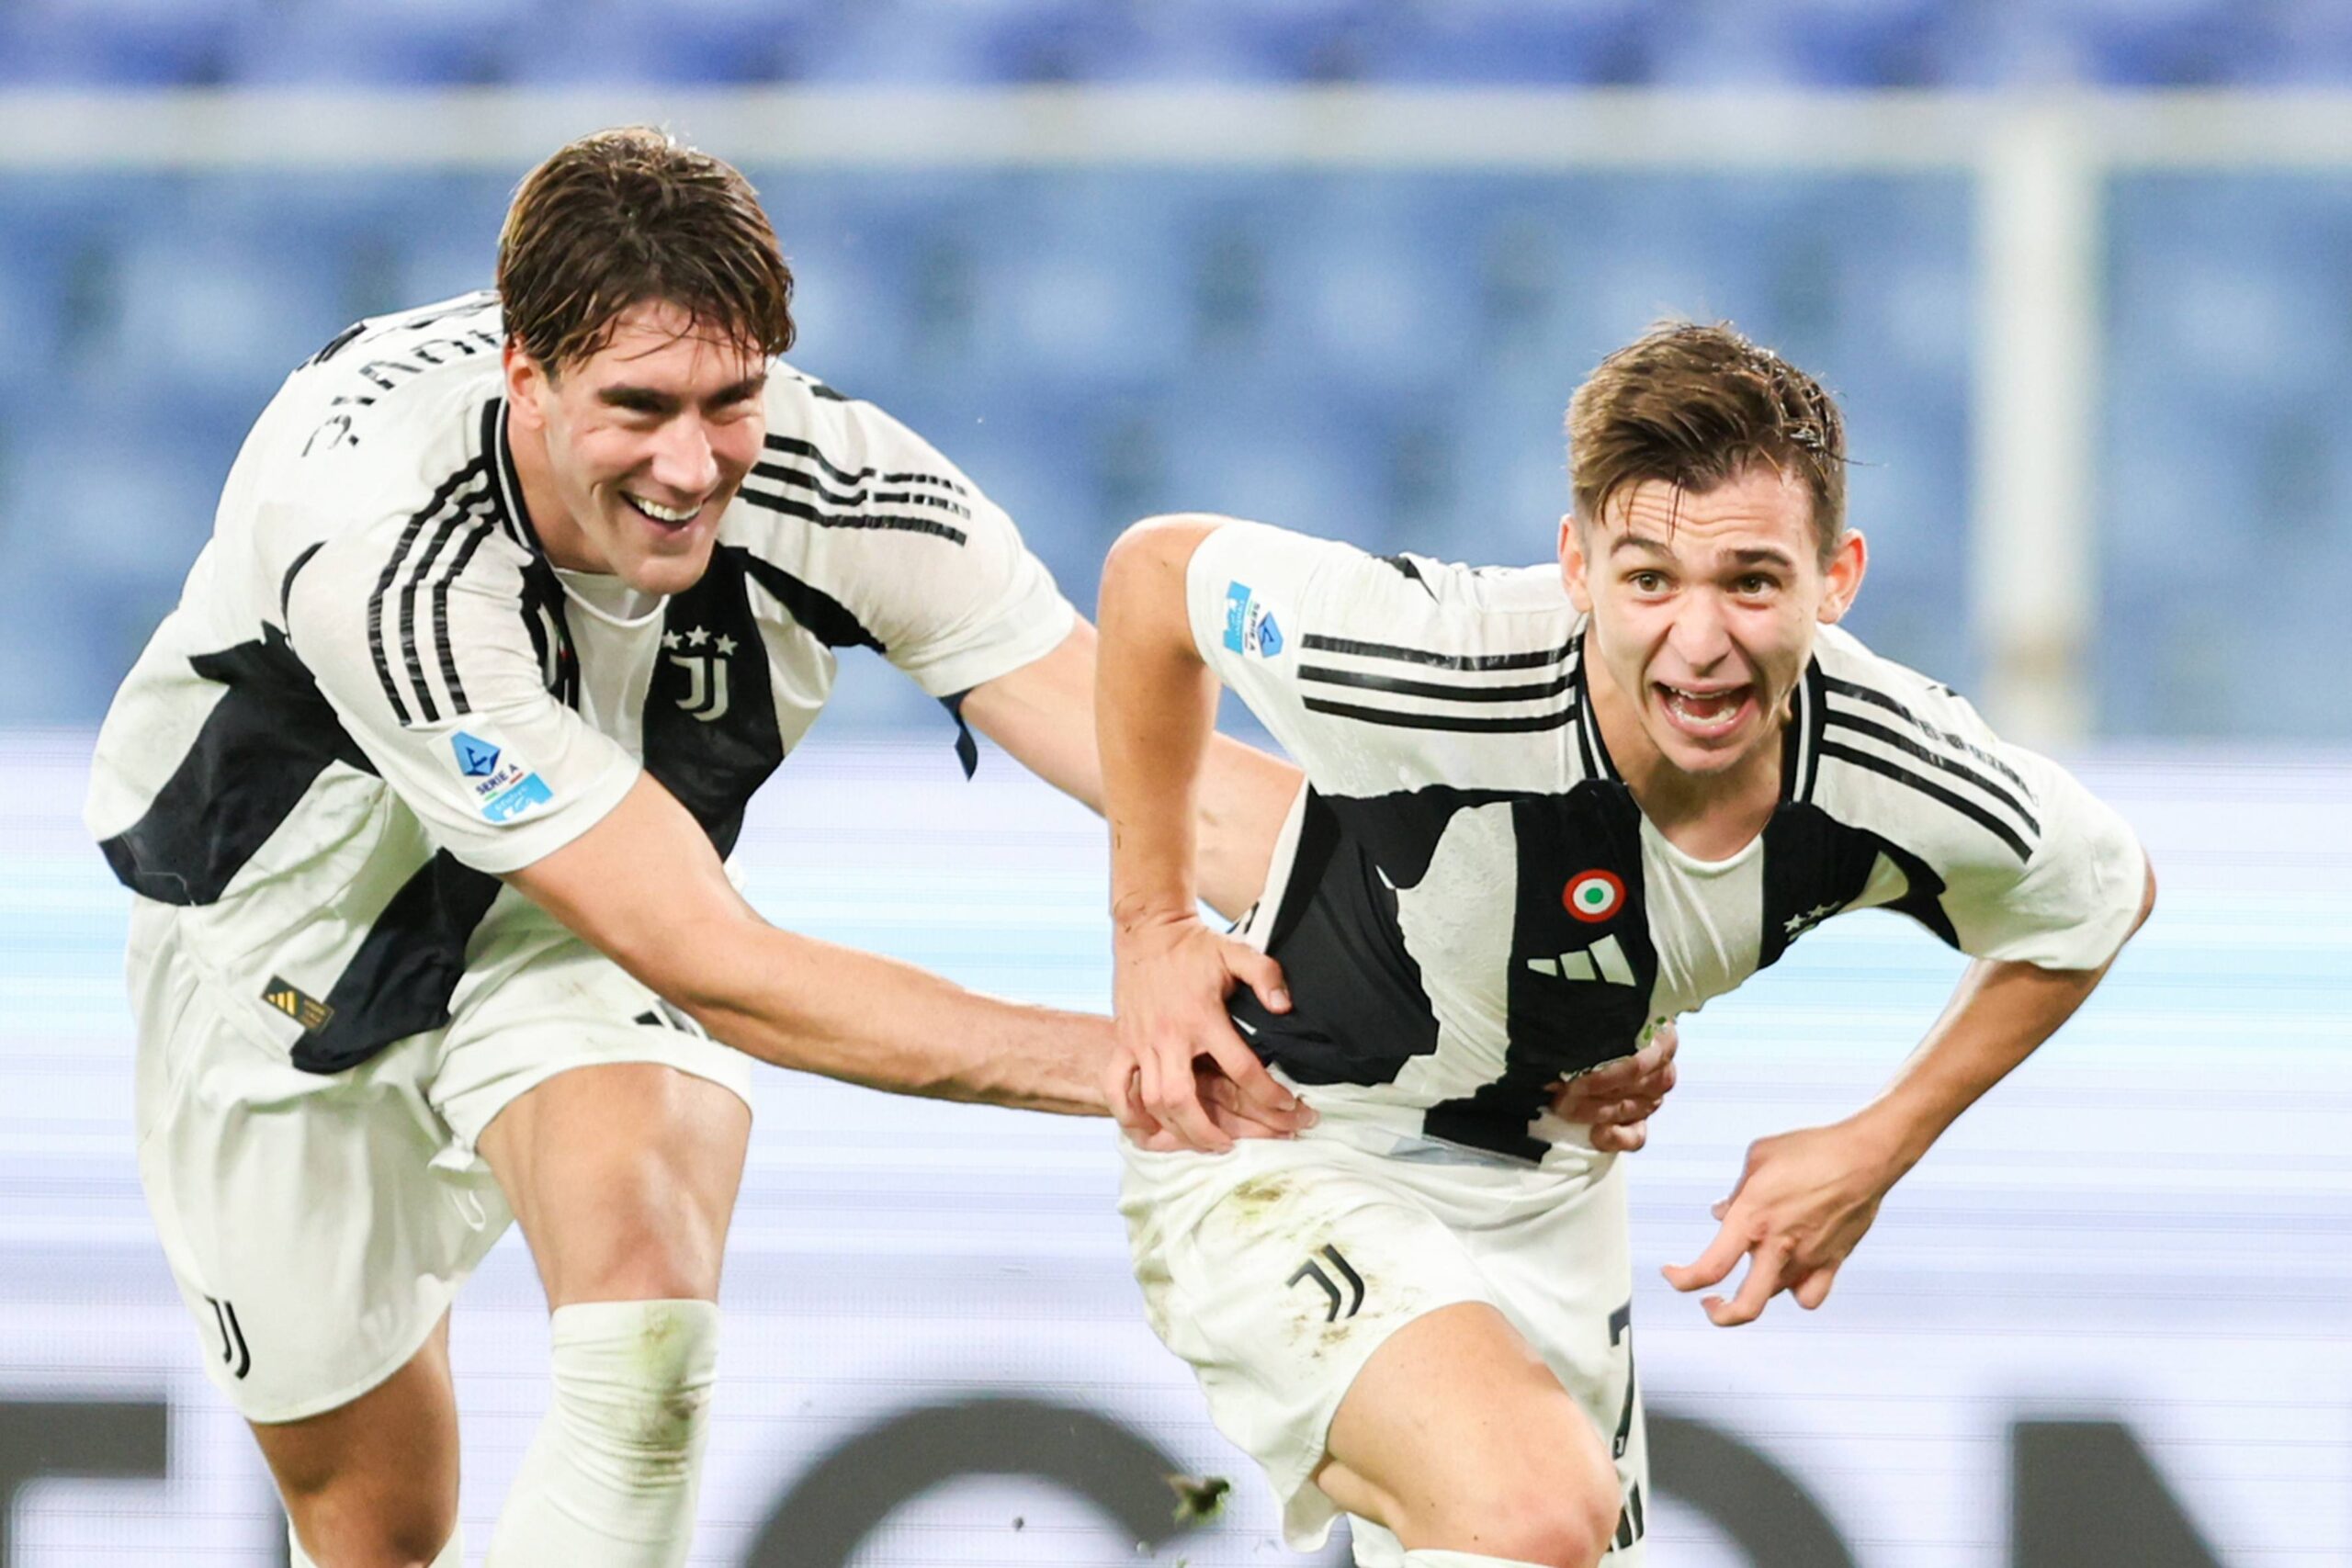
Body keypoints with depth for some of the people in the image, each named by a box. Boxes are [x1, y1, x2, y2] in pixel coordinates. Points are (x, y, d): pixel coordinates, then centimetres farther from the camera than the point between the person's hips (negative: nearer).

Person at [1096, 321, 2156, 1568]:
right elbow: (1157, 568, -12)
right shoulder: (1433, 679, -32)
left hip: (1546, 1185, 6)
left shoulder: (1913, 793, -19)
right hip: (1281, 1168, -6)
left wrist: (1878, 1151, 0)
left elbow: (2098, 901, 5)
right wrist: (1152, 927, -8)